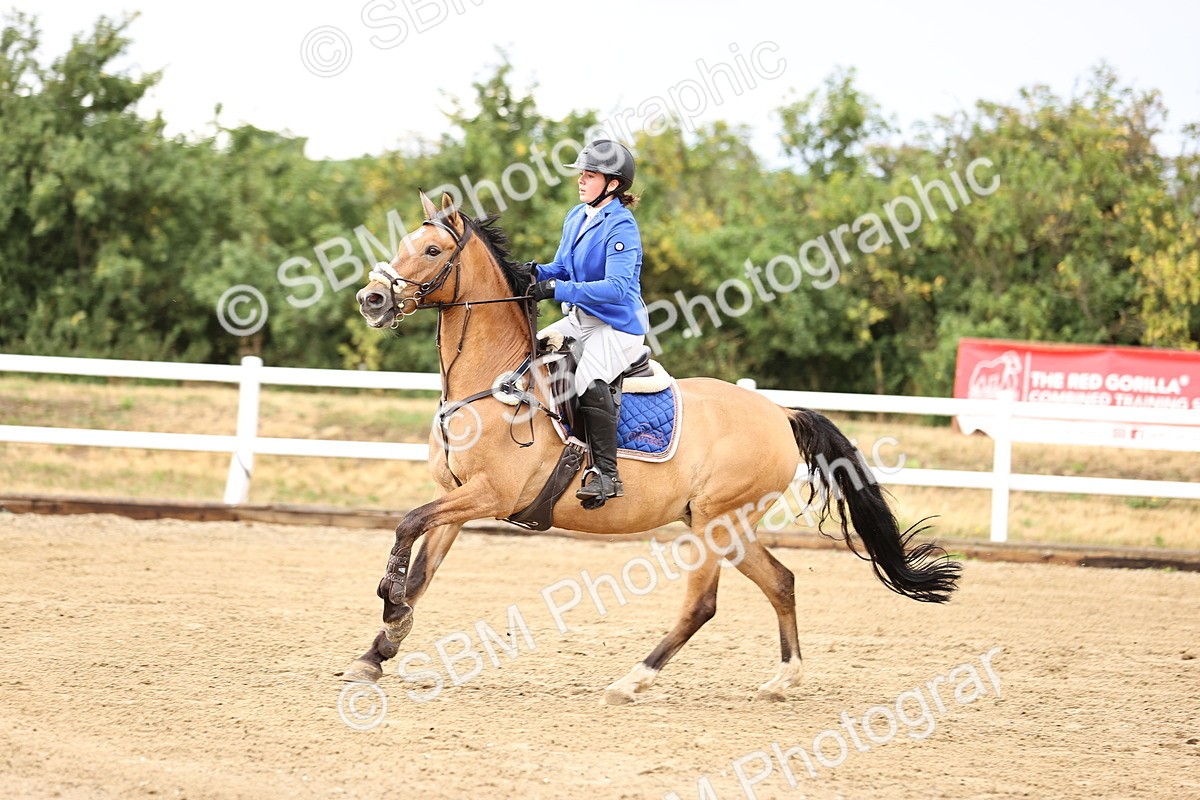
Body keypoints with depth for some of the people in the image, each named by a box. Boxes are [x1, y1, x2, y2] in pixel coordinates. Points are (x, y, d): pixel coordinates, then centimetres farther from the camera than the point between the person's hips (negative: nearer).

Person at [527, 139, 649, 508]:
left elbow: (617, 287, -28)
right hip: (579, 321, 10)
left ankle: (606, 473, -29)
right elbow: (562, 268, 19)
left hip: (618, 325, -10)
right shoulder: (576, 217, 9)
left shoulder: (621, 228, -17)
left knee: (589, 379, -33)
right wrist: (536, 273, -4)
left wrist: (559, 289, -34)